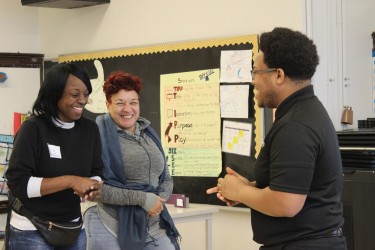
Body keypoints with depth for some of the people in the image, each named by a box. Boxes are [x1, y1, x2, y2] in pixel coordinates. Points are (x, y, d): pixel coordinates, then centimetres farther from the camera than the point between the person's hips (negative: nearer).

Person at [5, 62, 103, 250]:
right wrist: (70, 181, -24)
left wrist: (94, 188, -16)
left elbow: (96, 173, 7)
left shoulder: (90, 129, 0)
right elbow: (17, 182, -18)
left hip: (74, 229, 5)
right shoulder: (34, 128, -14)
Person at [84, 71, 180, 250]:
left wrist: (160, 199, -6)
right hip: (112, 231, -5)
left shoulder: (149, 134, 10)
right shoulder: (100, 135, -8)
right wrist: (142, 198, -17)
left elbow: (166, 179, 16)